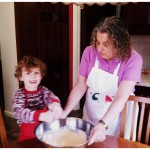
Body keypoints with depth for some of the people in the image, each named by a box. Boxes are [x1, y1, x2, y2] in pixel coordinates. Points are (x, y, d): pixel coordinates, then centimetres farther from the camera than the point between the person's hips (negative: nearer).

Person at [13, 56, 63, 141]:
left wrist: (55, 104, -40)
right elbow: (19, 113, -22)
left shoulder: (43, 90, 4)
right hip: (28, 137, -2)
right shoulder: (19, 95, -5)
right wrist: (42, 115, -38)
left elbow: (51, 96, -16)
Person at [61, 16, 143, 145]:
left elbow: (121, 98, -29)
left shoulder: (133, 60, -21)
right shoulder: (90, 52, -14)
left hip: (116, 120, -2)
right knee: (86, 143, 22)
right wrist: (65, 113, -22)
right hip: (90, 117, 3)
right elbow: (80, 87, -11)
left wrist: (103, 125, -41)